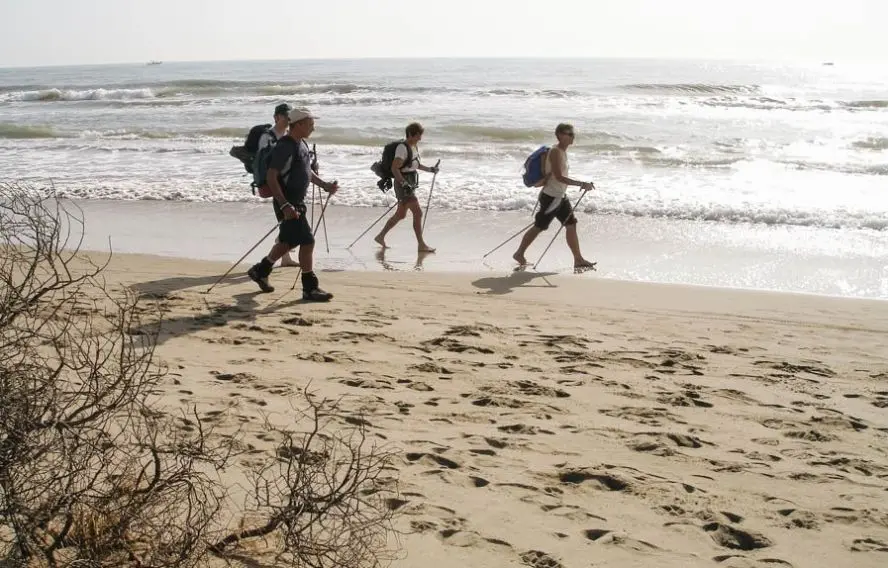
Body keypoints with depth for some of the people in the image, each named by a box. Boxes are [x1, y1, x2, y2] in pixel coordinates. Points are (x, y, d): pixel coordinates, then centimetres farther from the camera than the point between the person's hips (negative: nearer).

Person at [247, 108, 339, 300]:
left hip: (297, 201, 10)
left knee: (289, 241, 19)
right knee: (307, 241, -9)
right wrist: (285, 205, -29)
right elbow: (271, 177, -23)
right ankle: (310, 288, -1)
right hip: (287, 202, -10)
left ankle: (260, 271, 36)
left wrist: (325, 185, 12)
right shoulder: (285, 146, -19)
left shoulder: (301, 144, 11)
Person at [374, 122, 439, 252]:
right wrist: (404, 184, -29)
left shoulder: (414, 146, 11)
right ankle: (421, 245, -7)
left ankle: (380, 236, 29)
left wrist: (429, 169, 16)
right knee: (418, 213, -12)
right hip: (403, 184, -10)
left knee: (400, 215, 16)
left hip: (410, 184, 10)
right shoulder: (402, 148, -18)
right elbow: (394, 168, -23)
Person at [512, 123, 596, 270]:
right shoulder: (555, 152, -19)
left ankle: (578, 260, 8)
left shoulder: (563, 151, 10)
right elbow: (558, 177, -27)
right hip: (551, 197, -9)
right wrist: (581, 184, -30)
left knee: (571, 225, 5)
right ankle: (519, 254, 18)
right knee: (539, 227, 3)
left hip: (561, 196, 9)